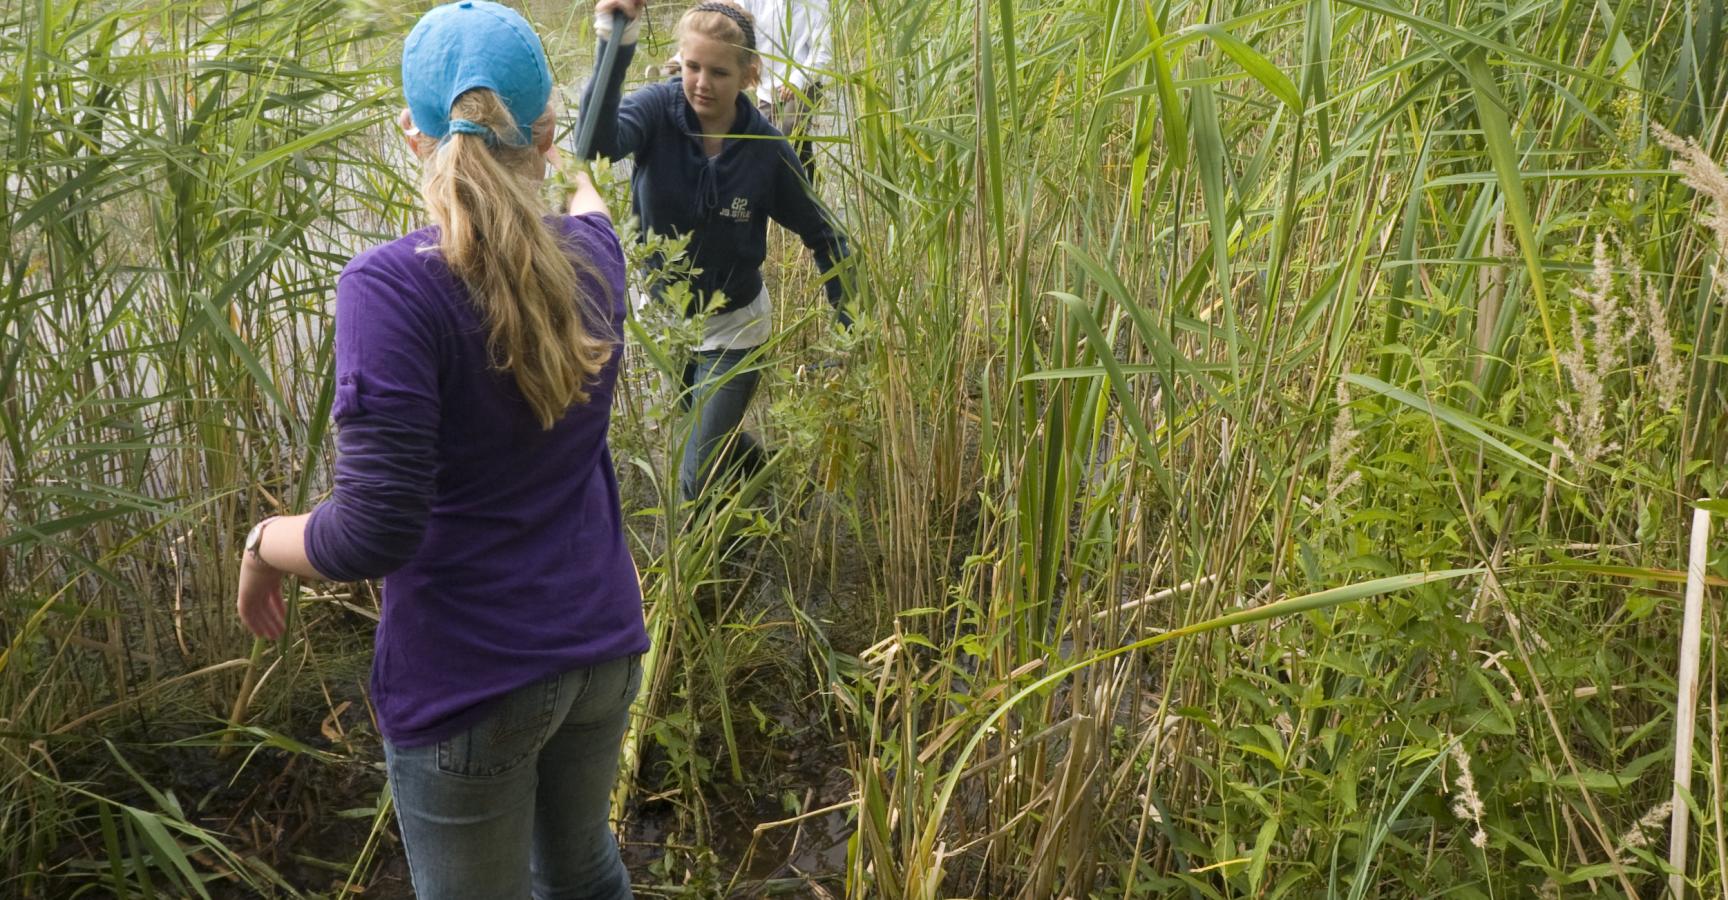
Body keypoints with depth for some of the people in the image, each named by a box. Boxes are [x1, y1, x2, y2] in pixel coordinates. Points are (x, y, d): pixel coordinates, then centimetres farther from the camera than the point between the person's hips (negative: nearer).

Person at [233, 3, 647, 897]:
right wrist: (585, 188, 47)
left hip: (470, 680, -5)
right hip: (602, 644, 5)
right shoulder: (592, 257, -3)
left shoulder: (394, 285, -21)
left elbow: (371, 534, -24)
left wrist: (262, 540, -3)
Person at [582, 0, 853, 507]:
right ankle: (757, 465, 60)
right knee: (714, 441, 27)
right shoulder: (659, 108, -19)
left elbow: (822, 234, -6)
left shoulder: (767, 150, -19)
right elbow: (603, 139, -42)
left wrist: (851, 325, -8)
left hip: (732, 328, -2)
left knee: (699, 481, -3)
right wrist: (615, 48, -57)